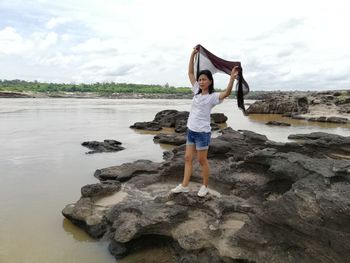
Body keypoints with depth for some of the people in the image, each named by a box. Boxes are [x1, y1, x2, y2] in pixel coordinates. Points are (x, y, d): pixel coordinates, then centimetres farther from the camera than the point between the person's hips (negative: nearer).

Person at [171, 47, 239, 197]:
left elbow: (226, 93, -31)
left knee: (202, 160, 5)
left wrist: (232, 78, -44)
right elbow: (190, 73, 8)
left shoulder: (212, 96, -12)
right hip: (191, 130, 7)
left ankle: (205, 186, 22)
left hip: (202, 132, -7)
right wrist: (192, 55, 3)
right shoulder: (197, 91, 6)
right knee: (188, 158, 10)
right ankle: (184, 186, 19)